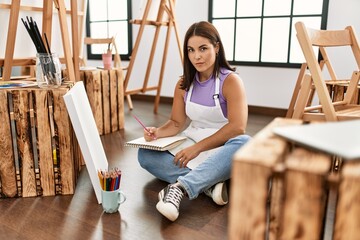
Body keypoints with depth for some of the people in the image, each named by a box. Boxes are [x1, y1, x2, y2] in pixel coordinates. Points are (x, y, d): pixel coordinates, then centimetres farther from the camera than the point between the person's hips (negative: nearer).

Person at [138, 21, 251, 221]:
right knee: (145, 154, -17)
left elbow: (237, 127, -22)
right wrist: (157, 133, -15)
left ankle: (180, 187, -44)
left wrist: (197, 148, -26)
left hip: (223, 150, -4)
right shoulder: (184, 84, 3)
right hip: (192, 147, 5)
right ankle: (209, 182, -29)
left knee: (244, 143, -38)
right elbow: (177, 123, 7)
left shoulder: (231, 81, -12)